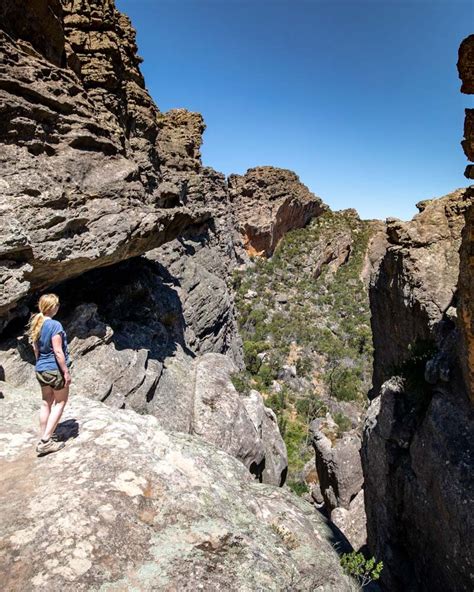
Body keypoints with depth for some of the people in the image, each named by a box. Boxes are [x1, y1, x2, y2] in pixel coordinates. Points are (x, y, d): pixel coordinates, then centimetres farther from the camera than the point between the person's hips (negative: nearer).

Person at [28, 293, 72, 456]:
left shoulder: (36, 324, 4)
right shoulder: (55, 325, -20)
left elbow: (36, 349, 12)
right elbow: (58, 352, -20)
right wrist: (66, 371, -14)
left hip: (41, 370, 7)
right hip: (55, 369, -7)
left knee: (46, 403, 17)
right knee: (60, 403, 7)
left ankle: (45, 438, 24)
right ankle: (46, 441, 4)